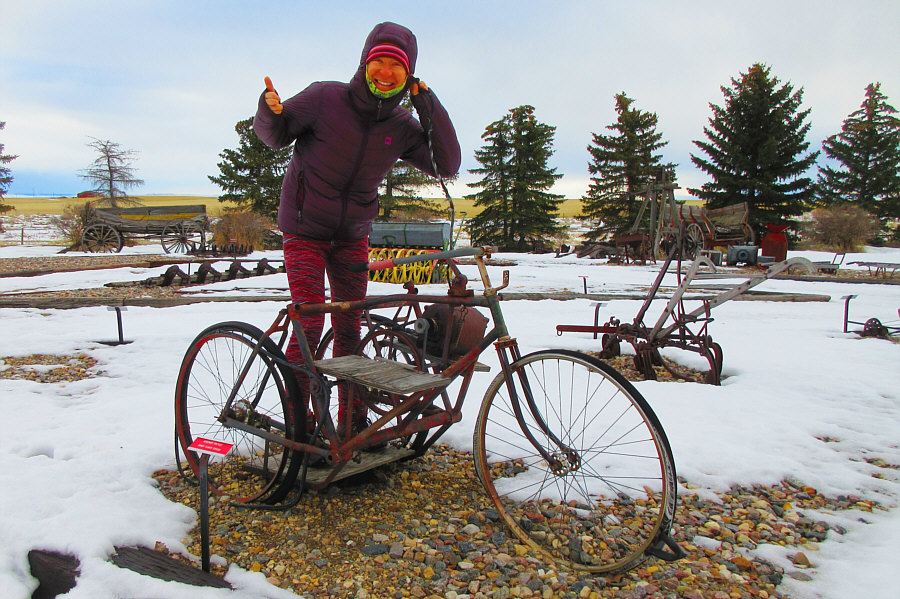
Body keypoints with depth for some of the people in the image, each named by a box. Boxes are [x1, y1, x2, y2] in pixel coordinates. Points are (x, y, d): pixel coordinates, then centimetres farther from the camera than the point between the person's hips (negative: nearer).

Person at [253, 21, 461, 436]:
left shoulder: (402, 126, -6)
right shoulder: (324, 98, -16)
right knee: (310, 326, -13)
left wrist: (430, 107, -17)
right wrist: (270, 111, -27)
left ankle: (352, 421, 20)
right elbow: (275, 137, -4)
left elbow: (447, 166, -10)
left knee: (349, 328, 6)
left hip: (352, 237, 4)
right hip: (304, 232, -3)